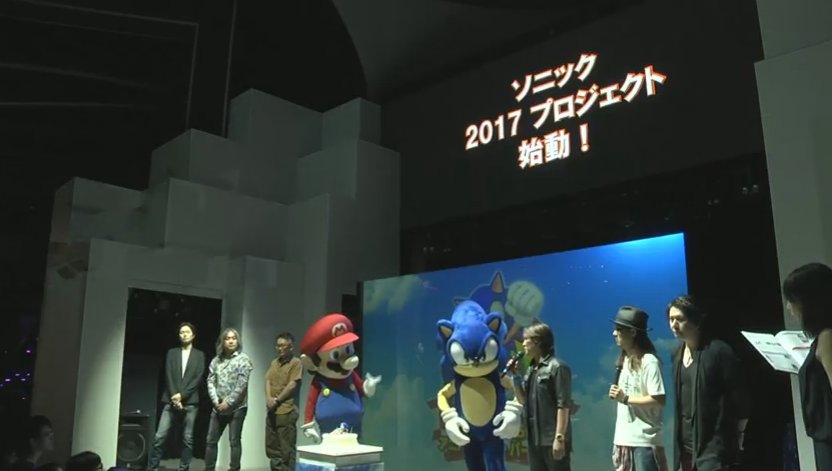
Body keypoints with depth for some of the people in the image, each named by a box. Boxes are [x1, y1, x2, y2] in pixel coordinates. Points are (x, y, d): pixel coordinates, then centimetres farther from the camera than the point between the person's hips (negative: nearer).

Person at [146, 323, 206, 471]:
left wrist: (182, 395, -11)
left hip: (190, 402, -1)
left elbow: (198, 378, 0)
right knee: (160, 437, -6)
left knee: (188, 439, 1)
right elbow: (168, 376, 2)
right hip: (172, 401, 1)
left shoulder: (199, 355, 9)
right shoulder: (171, 353, 12)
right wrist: (174, 397, -10)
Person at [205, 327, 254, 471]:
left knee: (234, 441, 0)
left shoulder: (243, 359, -6)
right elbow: (210, 381, 5)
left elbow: (242, 384, -12)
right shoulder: (216, 360, 8)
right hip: (218, 407, 5)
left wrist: (228, 402, -15)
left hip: (237, 407, -5)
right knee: (211, 441, 8)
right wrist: (215, 401, -8)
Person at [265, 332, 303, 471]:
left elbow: (292, 385, -11)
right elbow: (268, 381, 10)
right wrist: (269, 398, -7)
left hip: (287, 411, -7)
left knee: (287, 448, -4)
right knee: (271, 446, 11)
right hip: (271, 411, 7)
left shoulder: (296, 362, -5)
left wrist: (277, 400, -9)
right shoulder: (274, 362, 17)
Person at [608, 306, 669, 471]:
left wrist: (625, 398, -17)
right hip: (624, 438, 8)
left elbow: (659, 399, -19)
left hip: (645, 440, -8)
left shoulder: (649, 361, -13)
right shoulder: (624, 360, 11)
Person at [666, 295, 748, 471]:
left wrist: (736, 439, -4)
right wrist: (680, 441, 16)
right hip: (687, 443, 7)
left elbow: (739, 399, -10)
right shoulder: (678, 354, 8)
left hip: (713, 445, -7)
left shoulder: (718, 351, -14)